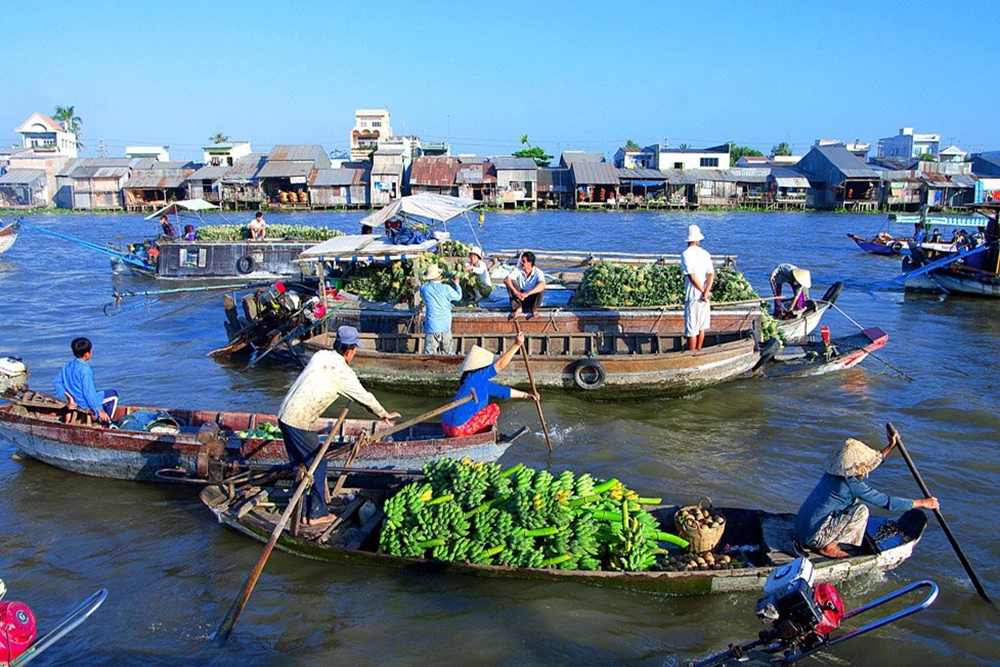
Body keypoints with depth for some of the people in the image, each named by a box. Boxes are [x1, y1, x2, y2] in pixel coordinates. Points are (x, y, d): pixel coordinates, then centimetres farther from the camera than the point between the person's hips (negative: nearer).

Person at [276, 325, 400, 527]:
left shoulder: (321, 355, 9)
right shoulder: (343, 372, -11)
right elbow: (364, 397, 2)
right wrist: (384, 414, 19)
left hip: (284, 415, 8)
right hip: (300, 423, -8)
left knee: (300, 465, 18)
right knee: (317, 465, 8)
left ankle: (303, 511, 27)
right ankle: (317, 514, 16)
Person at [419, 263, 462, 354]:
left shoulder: (424, 288, -5)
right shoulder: (446, 288, -9)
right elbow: (458, 297, 7)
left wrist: (437, 282, 20)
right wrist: (456, 284, 22)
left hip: (431, 326, 0)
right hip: (445, 326, 0)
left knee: (429, 352, 2)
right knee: (449, 353, 11)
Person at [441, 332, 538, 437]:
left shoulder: (482, 382, 14)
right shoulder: (474, 377, -13)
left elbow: (503, 391, 22)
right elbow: (500, 364, -18)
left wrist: (526, 395, 22)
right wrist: (516, 345, -18)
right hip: (459, 428, -10)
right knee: (494, 409, 0)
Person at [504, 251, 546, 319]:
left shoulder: (538, 272, -18)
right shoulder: (519, 270, -12)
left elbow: (542, 285, -38)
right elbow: (506, 280, -26)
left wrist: (527, 293, -49)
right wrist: (516, 292, -42)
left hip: (532, 299, -2)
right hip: (520, 299, 2)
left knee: (542, 288, -29)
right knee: (511, 282, -21)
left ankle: (532, 309, -14)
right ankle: (517, 308, -18)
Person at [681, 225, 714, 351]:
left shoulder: (686, 254, -9)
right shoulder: (705, 254, 6)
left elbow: (692, 276, -16)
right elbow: (711, 274, -4)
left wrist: (704, 292, -8)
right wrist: (706, 292, -13)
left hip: (693, 296, -5)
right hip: (704, 297, 5)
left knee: (691, 329, 0)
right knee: (701, 327, 17)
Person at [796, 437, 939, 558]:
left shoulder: (835, 472, 6)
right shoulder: (850, 484, -19)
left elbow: (867, 465, 26)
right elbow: (887, 502, -14)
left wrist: (890, 447, 28)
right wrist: (922, 503, -4)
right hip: (814, 537, -9)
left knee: (853, 501, 20)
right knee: (861, 510, -10)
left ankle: (827, 543, 15)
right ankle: (829, 547, -5)